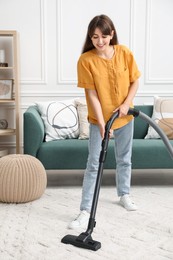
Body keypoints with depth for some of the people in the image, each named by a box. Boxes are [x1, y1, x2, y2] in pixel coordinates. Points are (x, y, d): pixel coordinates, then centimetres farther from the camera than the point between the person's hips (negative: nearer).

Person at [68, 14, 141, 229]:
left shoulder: (124, 53, -8)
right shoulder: (85, 60, -16)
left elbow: (135, 82, 1)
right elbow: (91, 94, -16)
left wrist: (126, 104, -14)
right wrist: (102, 123, -21)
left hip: (125, 118, 3)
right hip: (99, 121, -3)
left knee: (124, 160, 17)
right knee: (93, 165, -2)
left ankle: (124, 195, 40)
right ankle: (86, 210, 6)